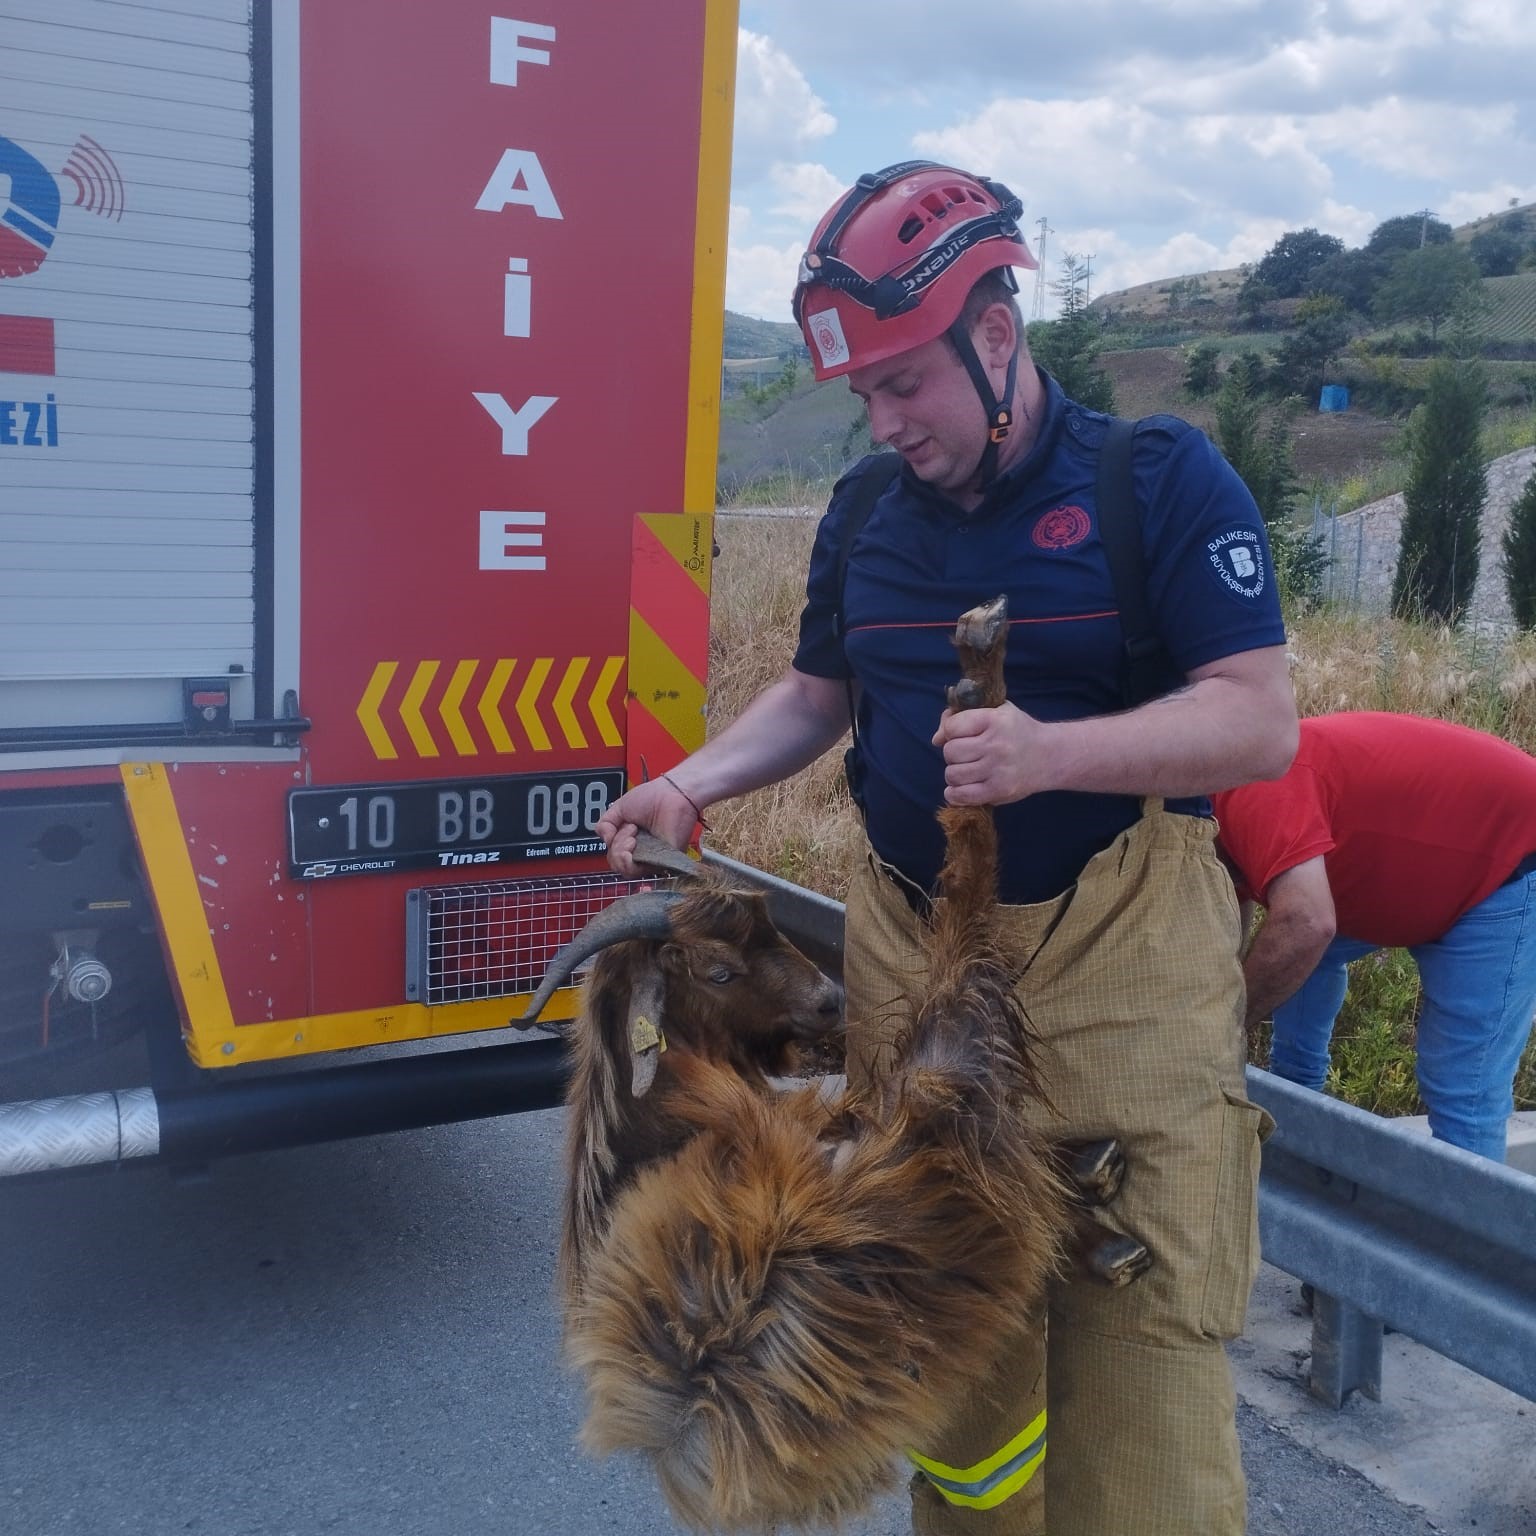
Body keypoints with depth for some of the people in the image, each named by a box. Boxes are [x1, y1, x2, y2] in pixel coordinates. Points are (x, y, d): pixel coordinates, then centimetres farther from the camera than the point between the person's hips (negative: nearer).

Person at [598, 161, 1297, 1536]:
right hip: (907, 951, 5)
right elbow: (814, 696, 19)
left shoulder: (1162, 478, -7)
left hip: (1117, 969, -4)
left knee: (1139, 1351, -2)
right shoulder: (863, 510, 8)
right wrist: (691, 783, 1)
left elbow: (1262, 721, -13)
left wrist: (1049, 754, -27)